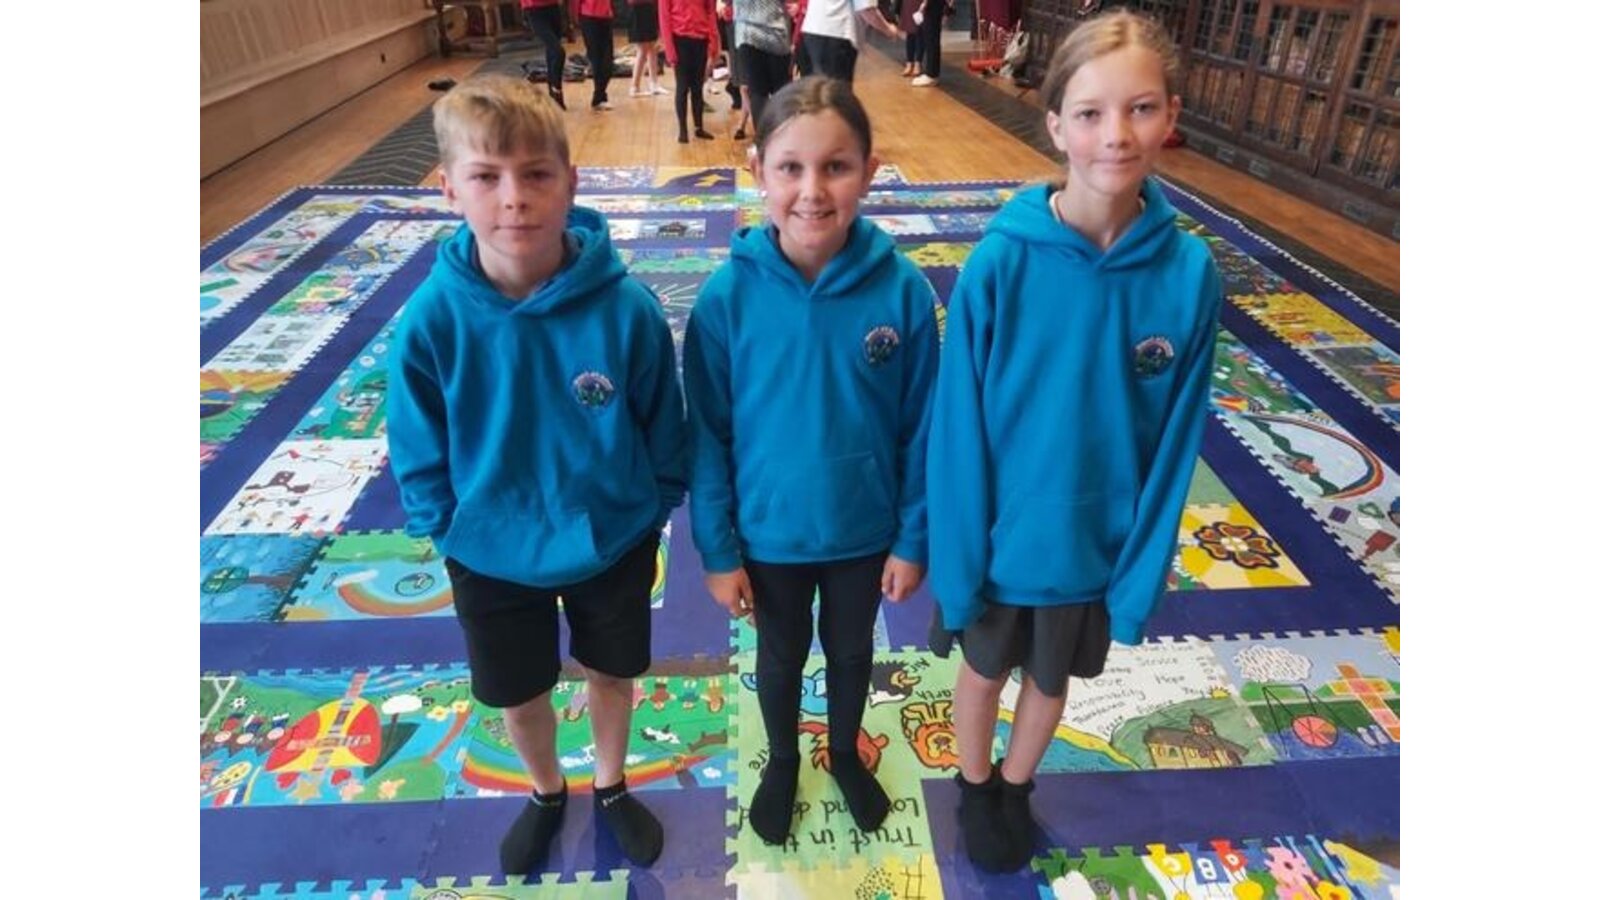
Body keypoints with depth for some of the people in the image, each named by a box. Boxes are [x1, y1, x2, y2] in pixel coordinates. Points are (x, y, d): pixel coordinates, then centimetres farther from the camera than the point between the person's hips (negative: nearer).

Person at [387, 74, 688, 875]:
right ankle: (545, 794, 55)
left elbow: (665, 429, -10)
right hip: (490, 555, 1)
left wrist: (651, 512, -1)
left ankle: (611, 788, 54)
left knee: (612, 672, 23)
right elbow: (419, 452, -7)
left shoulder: (626, 308, -24)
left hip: (613, 542, 0)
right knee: (518, 691, 23)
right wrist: (450, 532, -1)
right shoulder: (433, 318, -21)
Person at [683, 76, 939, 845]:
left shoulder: (902, 290, -18)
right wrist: (717, 549, -6)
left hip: (865, 529, 1)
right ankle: (782, 762, 53)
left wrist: (913, 539, -3)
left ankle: (846, 754, 55)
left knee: (851, 651, 25)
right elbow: (708, 436, -10)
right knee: (780, 658, 24)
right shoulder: (727, 296, -19)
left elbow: (920, 428, -8)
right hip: (769, 532, 0)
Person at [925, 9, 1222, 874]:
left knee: (1052, 677, 24)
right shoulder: (1001, 262, -21)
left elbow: (1174, 443, -7)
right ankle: (974, 788, 51)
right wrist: (956, 553, -11)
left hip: (1097, 541, 2)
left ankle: (1015, 787, 54)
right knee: (984, 670, 22)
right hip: (1001, 534, -2)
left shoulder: (1190, 275, -15)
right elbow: (959, 425, -15)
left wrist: (1143, 570, -5)